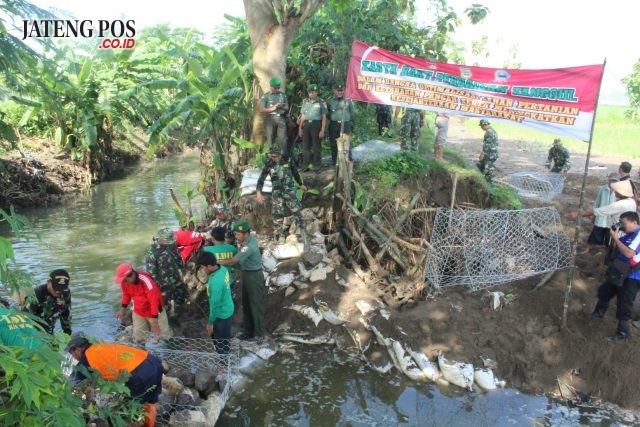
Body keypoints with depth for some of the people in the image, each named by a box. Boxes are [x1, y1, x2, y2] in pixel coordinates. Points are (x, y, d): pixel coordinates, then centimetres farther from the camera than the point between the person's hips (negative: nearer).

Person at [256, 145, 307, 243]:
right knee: (277, 214, -1)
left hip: (289, 190, 0)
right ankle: (278, 235, 9)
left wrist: (301, 184, 22)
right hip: (277, 192, 0)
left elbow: (295, 173, 13)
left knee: (296, 211, -4)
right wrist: (258, 192, -15)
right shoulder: (268, 165, -3)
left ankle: (304, 230, 7)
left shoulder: (287, 161, -1)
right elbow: (261, 179, -2)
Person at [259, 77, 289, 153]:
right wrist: (272, 108, -13)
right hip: (270, 118, -2)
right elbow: (260, 109, -4)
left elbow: (287, 107, 17)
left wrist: (282, 107, -6)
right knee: (270, 139, 1)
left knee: (283, 138, -4)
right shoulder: (266, 96, 2)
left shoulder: (283, 95, 12)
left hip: (281, 118, 2)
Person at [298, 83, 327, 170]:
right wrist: (300, 128, 11)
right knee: (306, 146, 7)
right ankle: (306, 164, 15)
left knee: (316, 146, -1)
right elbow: (302, 116, 16)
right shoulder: (305, 102, 13)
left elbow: (324, 117, -3)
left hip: (316, 124, -4)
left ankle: (317, 165, 5)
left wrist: (322, 130, -10)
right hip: (306, 124, 5)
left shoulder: (321, 102, -1)